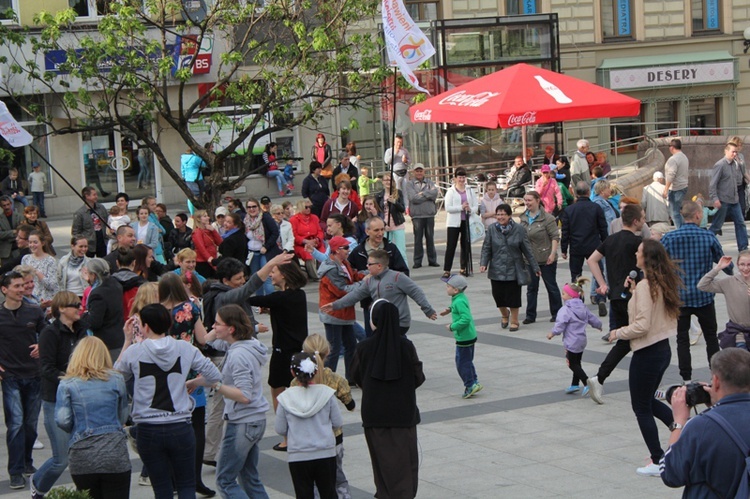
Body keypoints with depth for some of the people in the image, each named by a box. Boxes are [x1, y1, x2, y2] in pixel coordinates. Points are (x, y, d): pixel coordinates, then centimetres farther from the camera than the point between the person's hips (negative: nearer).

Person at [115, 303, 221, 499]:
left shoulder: (134, 351, -6)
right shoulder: (185, 348, -4)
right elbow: (215, 377, -3)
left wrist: (127, 340, 13)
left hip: (148, 431, 0)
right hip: (180, 428, 0)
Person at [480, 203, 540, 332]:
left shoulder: (518, 230, -5)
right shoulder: (492, 229, -1)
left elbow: (527, 250, 1)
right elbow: (486, 248, 2)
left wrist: (535, 267, 3)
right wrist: (483, 263, -13)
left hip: (514, 269, -1)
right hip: (497, 270, 1)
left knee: (513, 296, 1)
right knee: (498, 295, 2)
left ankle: (514, 321, 20)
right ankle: (505, 315, 33)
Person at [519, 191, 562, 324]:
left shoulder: (547, 218, -11)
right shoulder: (524, 218, 8)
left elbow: (555, 237, -13)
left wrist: (552, 253, -20)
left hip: (546, 259, -5)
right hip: (530, 258, 5)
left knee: (551, 286, 6)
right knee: (531, 287, 7)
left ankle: (556, 313, 17)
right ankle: (530, 315, 11)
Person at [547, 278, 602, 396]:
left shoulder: (565, 310, -17)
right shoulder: (583, 307, 9)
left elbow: (560, 325, -22)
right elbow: (592, 319, 18)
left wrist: (552, 333, -6)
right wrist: (598, 326, 38)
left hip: (572, 342, -9)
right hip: (582, 340, 9)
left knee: (573, 364, -2)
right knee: (576, 363, 18)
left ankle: (588, 383, -14)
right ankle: (575, 385, 25)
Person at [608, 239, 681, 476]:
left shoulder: (645, 286, -20)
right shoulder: (663, 283, 6)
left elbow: (642, 325, -24)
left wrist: (619, 333, -9)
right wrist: (635, 291, 8)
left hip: (647, 353, -9)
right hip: (663, 348, 9)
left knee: (641, 407, 5)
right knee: (649, 401, 24)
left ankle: (657, 461, 9)